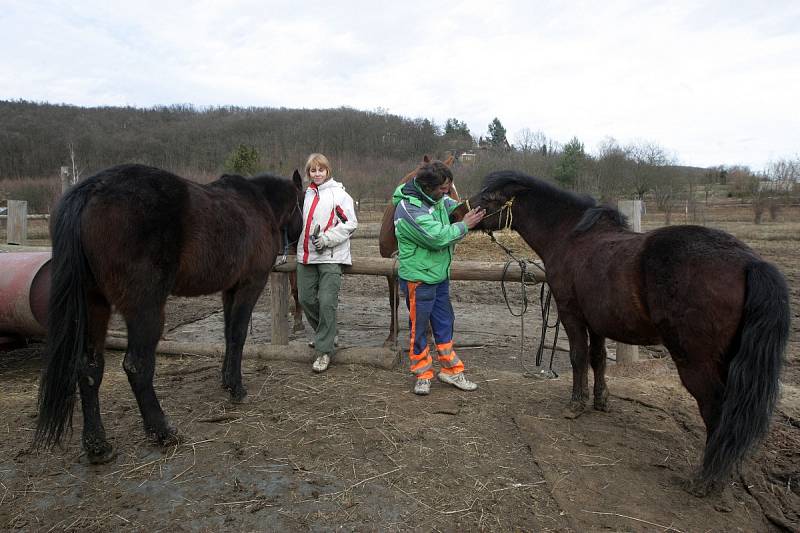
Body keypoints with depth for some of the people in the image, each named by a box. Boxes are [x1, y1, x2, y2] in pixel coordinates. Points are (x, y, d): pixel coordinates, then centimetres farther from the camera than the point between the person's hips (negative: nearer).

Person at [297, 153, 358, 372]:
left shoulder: (339, 194, -3)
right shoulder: (306, 194, 14)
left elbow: (350, 224, -8)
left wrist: (327, 238, -17)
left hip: (330, 256, -6)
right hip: (306, 255, 6)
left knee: (327, 302, -10)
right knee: (306, 299, 10)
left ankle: (324, 350, 0)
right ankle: (325, 334, 33)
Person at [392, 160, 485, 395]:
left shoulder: (435, 197, 1)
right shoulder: (409, 209, -25)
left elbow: (451, 206, 19)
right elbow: (438, 237, -28)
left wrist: (470, 209, -1)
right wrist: (465, 225, -17)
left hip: (440, 274, 9)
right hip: (419, 278, -9)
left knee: (445, 323, 16)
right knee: (419, 326, 7)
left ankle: (451, 369, 30)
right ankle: (423, 374, 23)